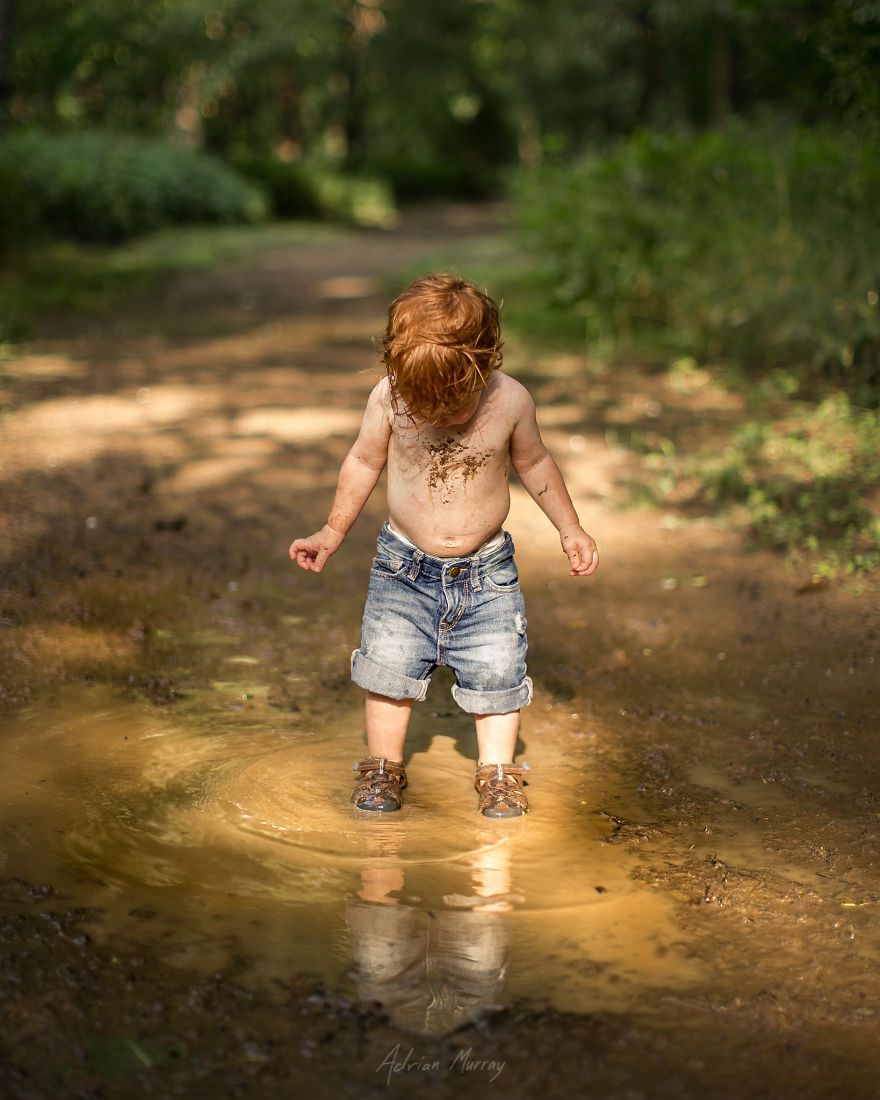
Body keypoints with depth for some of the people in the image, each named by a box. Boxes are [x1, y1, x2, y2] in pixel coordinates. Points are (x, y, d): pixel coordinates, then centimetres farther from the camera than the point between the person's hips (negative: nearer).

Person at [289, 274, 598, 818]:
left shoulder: (510, 400, -14)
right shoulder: (389, 397, -15)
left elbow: (534, 462, 5)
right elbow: (363, 463, 2)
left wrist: (571, 529, 8)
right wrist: (331, 535, 7)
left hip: (487, 570, 0)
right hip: (405, 566, 0)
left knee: (497, 671, -1)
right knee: (390, 666, -2)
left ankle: (498, 773, 18)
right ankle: (384, 766, 19)